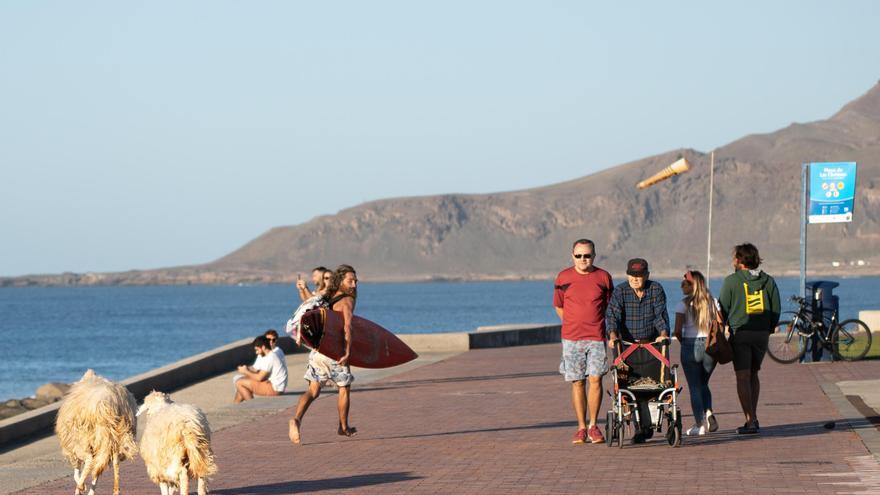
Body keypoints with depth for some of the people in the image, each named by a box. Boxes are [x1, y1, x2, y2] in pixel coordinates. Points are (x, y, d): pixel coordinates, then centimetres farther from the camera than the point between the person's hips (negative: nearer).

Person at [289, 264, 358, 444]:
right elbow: (347, 326, -23)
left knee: (313, 390, 2)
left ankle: (297, 418, -24)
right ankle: (343, 427, 28)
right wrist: (348, 352, -27)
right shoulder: (347, 301, -9)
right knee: (344, 389, 15)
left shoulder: (327, 298, 15)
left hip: (317, 351, 6)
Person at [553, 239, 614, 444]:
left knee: (595, 379, -10)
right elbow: (558, 306, 15)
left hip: (596, 337, -1)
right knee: (577, 382, 3)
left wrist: (597, 326, 11)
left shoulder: (603, 277, 3)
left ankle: (593, 425, 1)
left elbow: (610, 306, 15)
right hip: (571, 338, 1)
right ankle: (581, 427, 9)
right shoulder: (563, 278, 3)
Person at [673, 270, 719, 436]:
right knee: (703, 384, 21)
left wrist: (682, 341, 7)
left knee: (694, 386, 6)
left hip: (691, 346, -4)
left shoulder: (684, 304, -8)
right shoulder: (712, 302, 3)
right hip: (710, 346, 4)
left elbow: (677, 330, -12)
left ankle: (700, 424, 3)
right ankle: (708, 413, -2)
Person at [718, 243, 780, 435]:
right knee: (753, 374, 18)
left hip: (740, 333, -4)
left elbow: (723, 309, -3)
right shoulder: (768, 281, 7)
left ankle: (750, 420, -12)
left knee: (743, 377, -4)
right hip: (762, 334, 4)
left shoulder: (732, 281, -5)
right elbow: (776, 309, 7)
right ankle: (753, 417, 18)